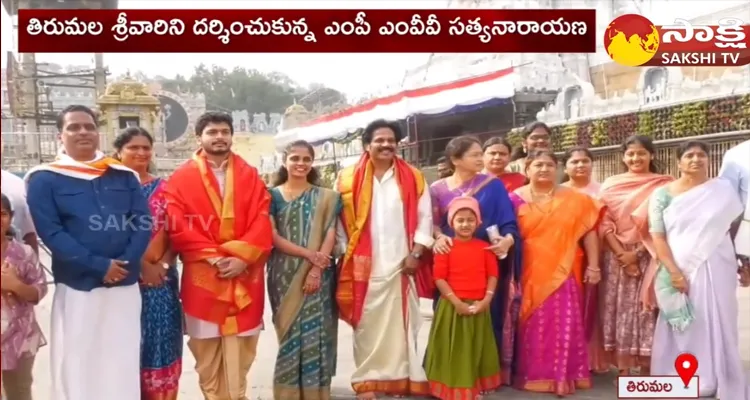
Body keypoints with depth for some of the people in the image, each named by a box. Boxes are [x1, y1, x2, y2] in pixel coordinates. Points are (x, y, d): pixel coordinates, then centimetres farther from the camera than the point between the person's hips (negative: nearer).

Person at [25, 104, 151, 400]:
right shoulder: (45, 179, 1)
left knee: (123, 364, 9)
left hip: (125, 285, 3)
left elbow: (143, 222, 3)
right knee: (77, 364, 4)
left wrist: (127, 262, -14)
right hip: (78, 288, -2)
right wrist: (99, 265, -16)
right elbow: (51, 233, -8)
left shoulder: (124, 176, 9)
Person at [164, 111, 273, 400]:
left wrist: (241, 257, -13)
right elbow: (178, 226, -5)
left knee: (239, 354, 6)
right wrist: (212, 257, -14)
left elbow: (262, 222, 1)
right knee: (207, 356, 6)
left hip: (244, 277, 1)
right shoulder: (181, 178, 4)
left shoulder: (250, 176, 10)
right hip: (202, 278, -1)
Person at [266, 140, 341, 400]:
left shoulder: (325, 197, 8)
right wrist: (308, 254, -15)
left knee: (315, 332, 2)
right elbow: (272, 236, -4)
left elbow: (330, 235, 0)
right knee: (289, 332, 3)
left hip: (318, 274, 1)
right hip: (284, 275, 0)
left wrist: (316, 268, -14)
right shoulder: (273, 195, 5)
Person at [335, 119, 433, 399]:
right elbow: (339, 220, 3)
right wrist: (347, 255, -2)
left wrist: (415, 253, -4)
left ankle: (400, 378, 16)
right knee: (367, 325, 5)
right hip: (363, 266, 0)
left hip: (400, 265, 1)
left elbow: (424, 218, 4)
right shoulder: (348, 179, 2)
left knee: (400, 323, 6)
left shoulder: (413, 178, 5)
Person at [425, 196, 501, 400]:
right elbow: (439, 277, -9)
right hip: (452, 307, -3)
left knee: (476, 350, 12)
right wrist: (456, 301, -16)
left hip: (479, 308, 3)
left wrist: (486, 299, -10)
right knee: (452, 351, 4)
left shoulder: (485, 247, 4)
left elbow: (493, 275, 3)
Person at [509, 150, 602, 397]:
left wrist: (593, 266, 1)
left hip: (562, 274, 1)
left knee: (564, 326, 2)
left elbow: (589, 232, 6)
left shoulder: (575, 199, 4)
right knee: (532, 327, 6)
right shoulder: (516, 199, 1)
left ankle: (563, 376, 14)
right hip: (529, 275, 0)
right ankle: (533, 375, 17)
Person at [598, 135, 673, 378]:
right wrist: (622, 253, -9)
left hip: (650, 257, -1)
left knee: (647, 309, -1)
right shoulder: (611, 185, 7)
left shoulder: (664, 185, 4)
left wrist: (638, 252, -11)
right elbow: (604, 224, 2)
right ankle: (624, 369, 8)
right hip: (617, 256, 1)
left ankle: (647, 368, 9)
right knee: (621, 308, 1)